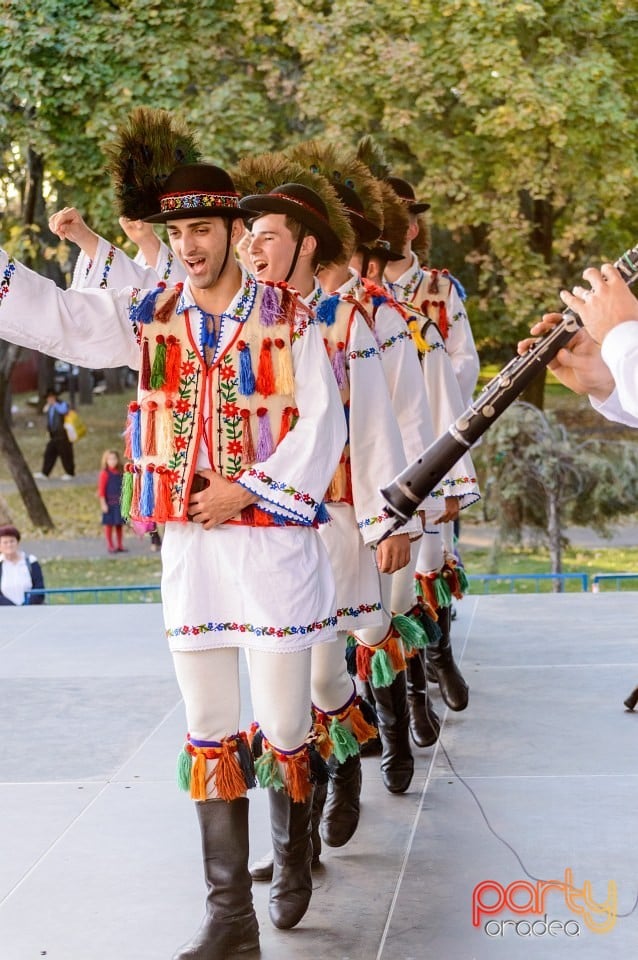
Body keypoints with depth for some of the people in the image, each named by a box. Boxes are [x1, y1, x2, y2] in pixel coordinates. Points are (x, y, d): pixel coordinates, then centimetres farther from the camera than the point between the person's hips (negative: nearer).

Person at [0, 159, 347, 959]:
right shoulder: (146, 317, 8)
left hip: (273, 542, -3)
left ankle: (293, 858, 33)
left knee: (284, 727, 4)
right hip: (186, 547, 4)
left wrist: (246, 489, -15)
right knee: (208, 731, 7)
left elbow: (321, 425, -7)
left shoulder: (289, 318, -2)